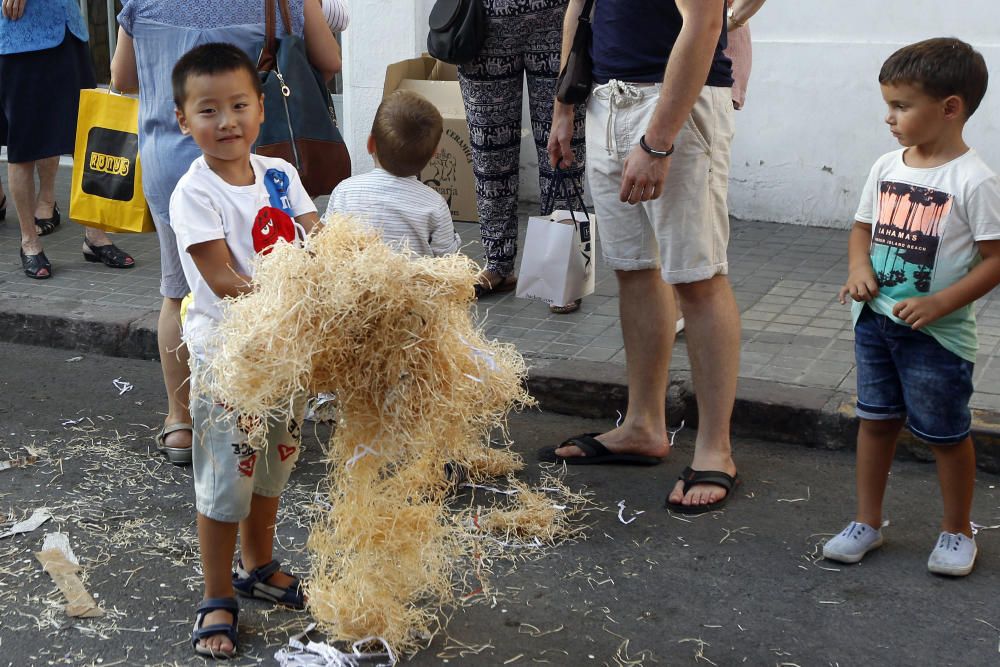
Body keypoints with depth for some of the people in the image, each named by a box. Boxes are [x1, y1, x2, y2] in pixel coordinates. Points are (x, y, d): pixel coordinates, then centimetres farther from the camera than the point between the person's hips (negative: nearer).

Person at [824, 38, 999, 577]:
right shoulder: (887, 168, 3)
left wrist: (939, 303, -23)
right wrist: (859, 267, -7)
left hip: (936, 332, -6)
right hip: (875, 321, 6)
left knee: (945, 434, 8)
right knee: (876, 420, 14)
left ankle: (956, 531, 27)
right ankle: (867, 522, 28)